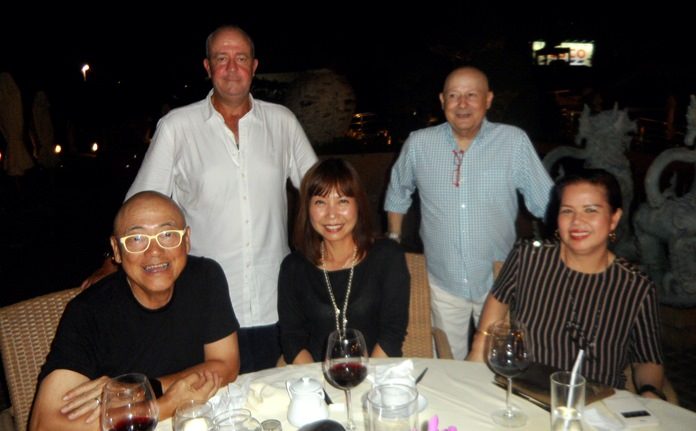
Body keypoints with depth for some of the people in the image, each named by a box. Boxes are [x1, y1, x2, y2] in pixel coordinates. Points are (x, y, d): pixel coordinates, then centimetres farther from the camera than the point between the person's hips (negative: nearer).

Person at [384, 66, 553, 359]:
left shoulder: (515, 142, -9)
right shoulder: (418, 144, -4)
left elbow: (549, 205, -5)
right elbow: (397, 196, 12)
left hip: (500, 283, -1)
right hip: (443, 283, 1)